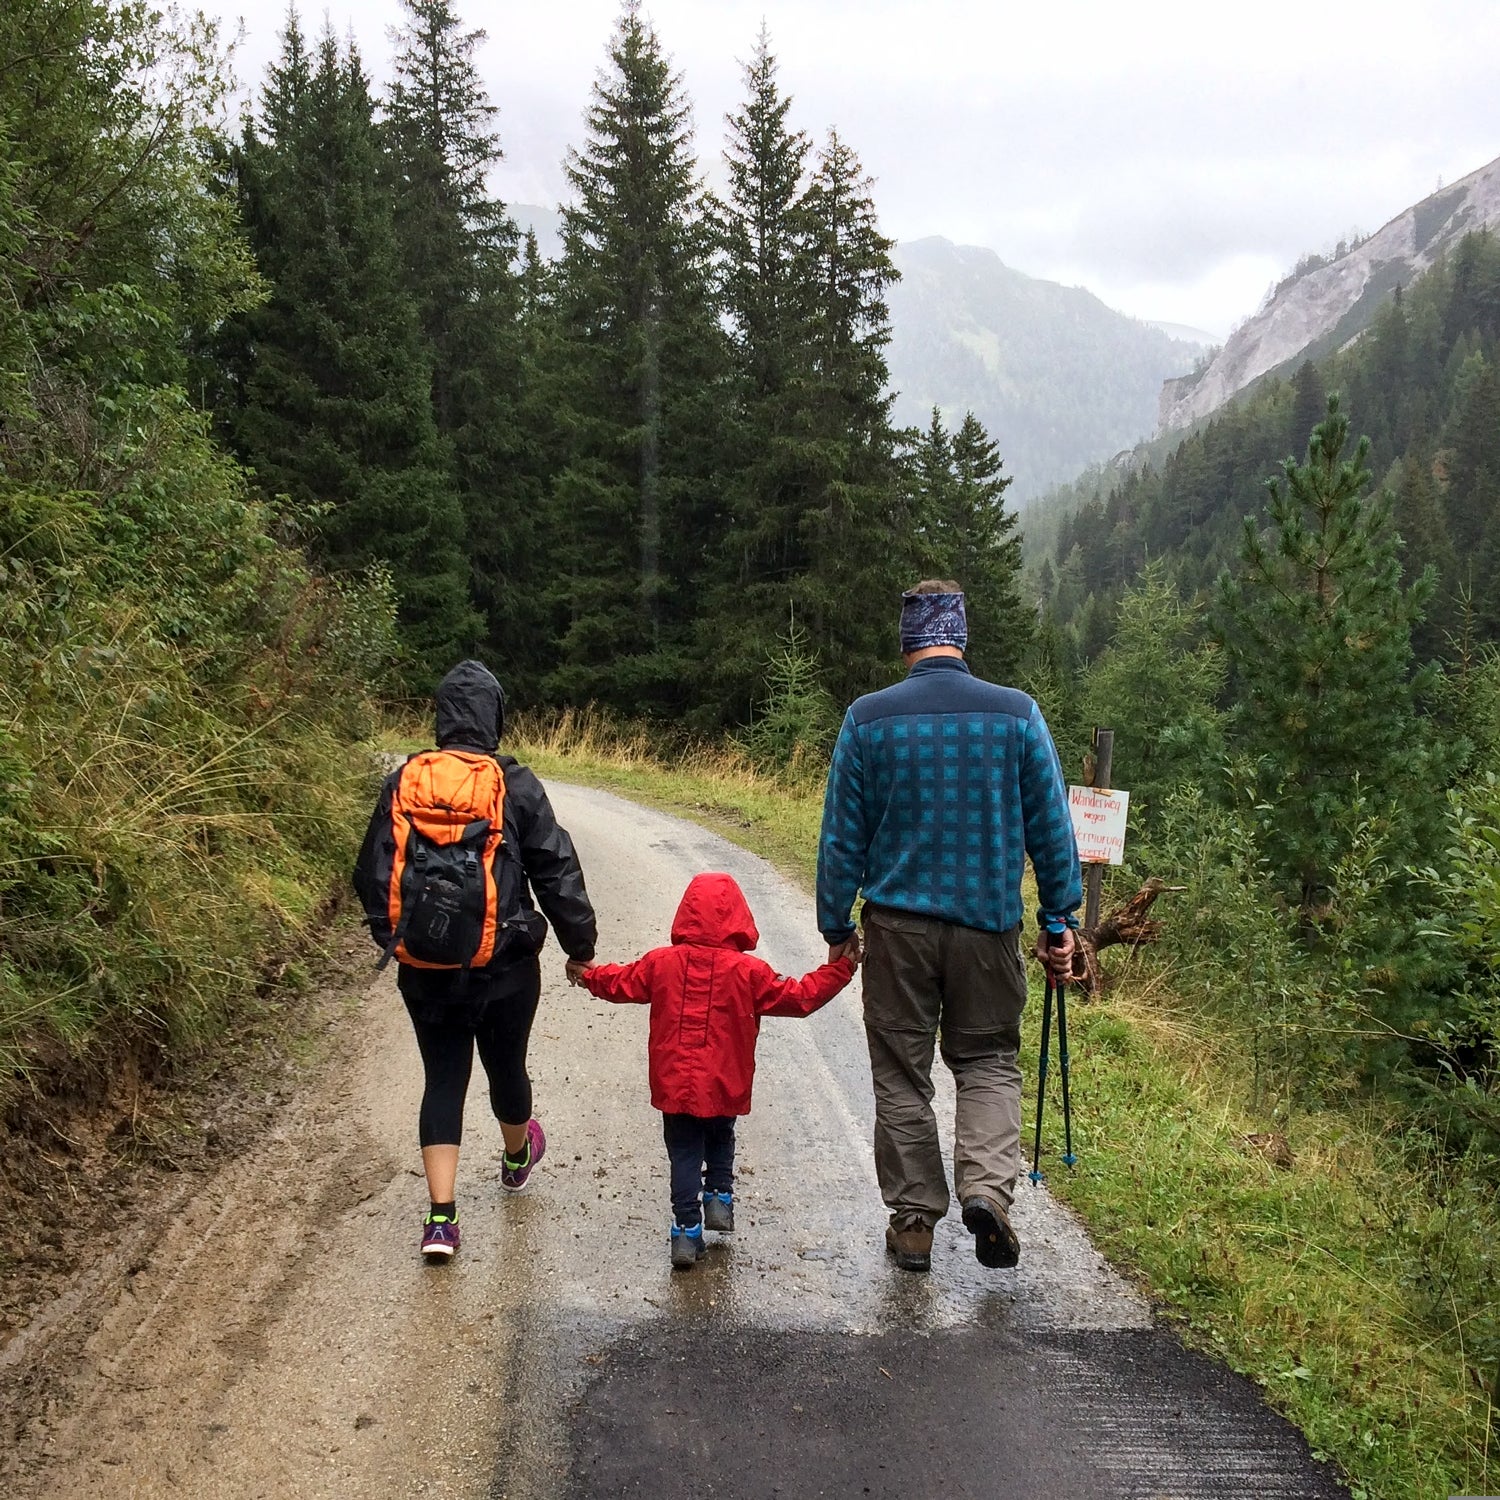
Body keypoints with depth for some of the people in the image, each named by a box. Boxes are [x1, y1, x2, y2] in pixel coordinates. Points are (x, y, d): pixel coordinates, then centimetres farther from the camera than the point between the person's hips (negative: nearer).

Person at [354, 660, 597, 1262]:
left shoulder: (403, 783, -2)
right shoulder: (516, 785, -10)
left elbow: (373, 874, 5)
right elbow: (556, 871, -6)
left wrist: (391, 938, 19)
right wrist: (580, 946, 4)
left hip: (424, 968, 2)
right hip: (505, 965, -1)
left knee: (442, 1078, 8)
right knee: (506, 1065, 20)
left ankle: (441, 1218, 0)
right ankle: (517, 1157, 48)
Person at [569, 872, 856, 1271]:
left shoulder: (662, 963, -5)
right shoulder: (748, 972, -11)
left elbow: (621, 983, 11)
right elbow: (799, 997, -5)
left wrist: (588, 975, 31)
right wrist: (840, 969, 4)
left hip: (674, 1085, 1)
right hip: (724, 1088, -1)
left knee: (684, 1152, 10)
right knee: (720, 1140, 26)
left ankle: (686, 1230, 6)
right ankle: (719, 1197, 15)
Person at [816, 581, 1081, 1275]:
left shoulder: (867, 718, -4)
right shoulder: (1017, 713, -3)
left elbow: (841, 836, 0)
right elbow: (1052, 827, 1)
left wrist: (836, 926, 9)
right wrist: (1059, 921, 10)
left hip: (897, 924, 0)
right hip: (988, 923, 0)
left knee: (901, 1074, 11)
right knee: (989, 1061, 15)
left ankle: (913, 1222, 18)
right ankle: (987, 1186, -7)